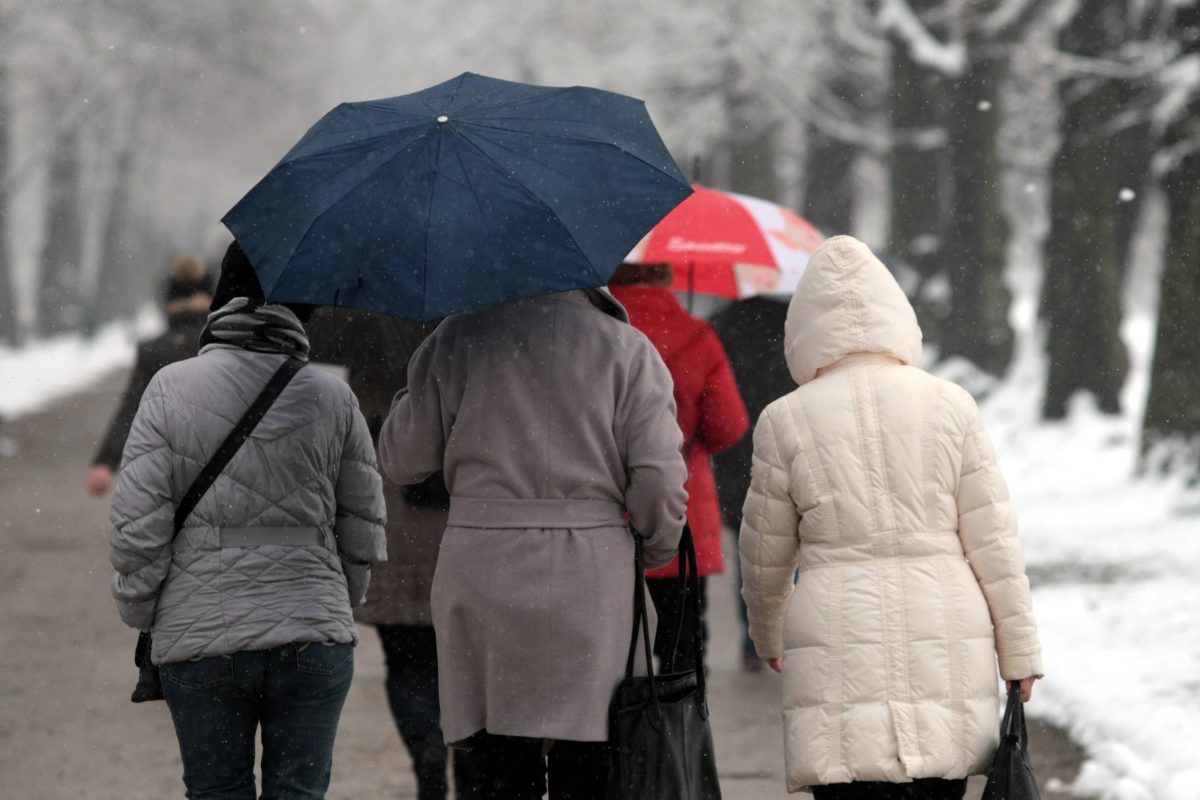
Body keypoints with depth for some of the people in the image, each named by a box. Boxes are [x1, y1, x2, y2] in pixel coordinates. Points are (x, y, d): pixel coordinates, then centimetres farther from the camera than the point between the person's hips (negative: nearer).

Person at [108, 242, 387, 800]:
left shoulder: (171, 389, -4)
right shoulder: (332, 398, 1)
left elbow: (137, 524, -6)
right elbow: (364, 528, 7)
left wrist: (140, 612, 7)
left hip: (200, 634, -1)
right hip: (313, 637, 1)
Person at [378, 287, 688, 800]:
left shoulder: (457, 339, 3)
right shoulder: (627, 349, 1)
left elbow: (401, 462, 9)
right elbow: (660, 483, -4)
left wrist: (414, 394, 26)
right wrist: (656, 557, 14)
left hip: (481, 578, 1)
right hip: (592, 580, -1)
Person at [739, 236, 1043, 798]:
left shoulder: (785, 421, 0)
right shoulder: (950, 407, 2)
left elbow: (764, 558, 9)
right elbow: (993, 543, 2)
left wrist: (767, 636, 27)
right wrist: (1020, 651, 10)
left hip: (839, 643, -2)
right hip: (946, 642, 2)